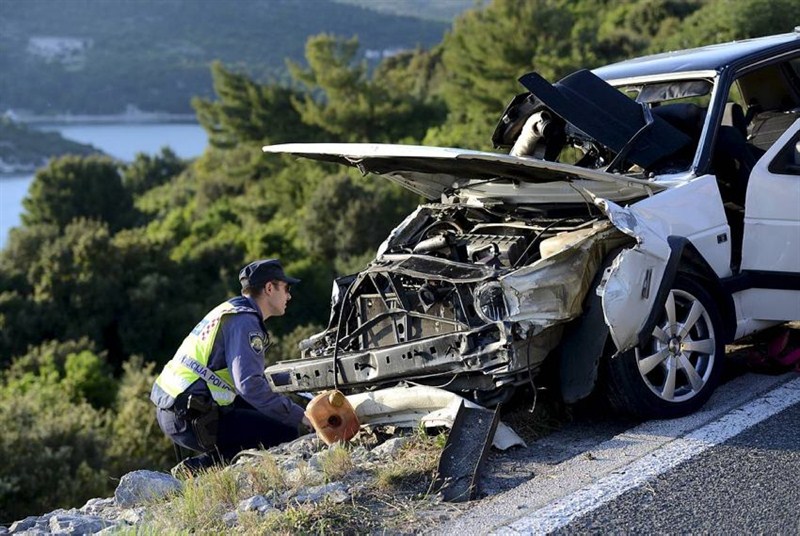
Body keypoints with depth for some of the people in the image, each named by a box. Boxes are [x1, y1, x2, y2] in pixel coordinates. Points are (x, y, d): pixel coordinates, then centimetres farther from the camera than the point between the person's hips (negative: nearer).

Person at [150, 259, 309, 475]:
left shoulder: (230, 310, 21)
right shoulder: (245, 321, -10)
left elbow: (245, 379, 23)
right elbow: (250, 385, -22)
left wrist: (293, 407, 17)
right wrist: (300, 416, -18)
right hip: (190, 418, -10)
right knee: (286, 433, -11)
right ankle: (200, 467, -12)